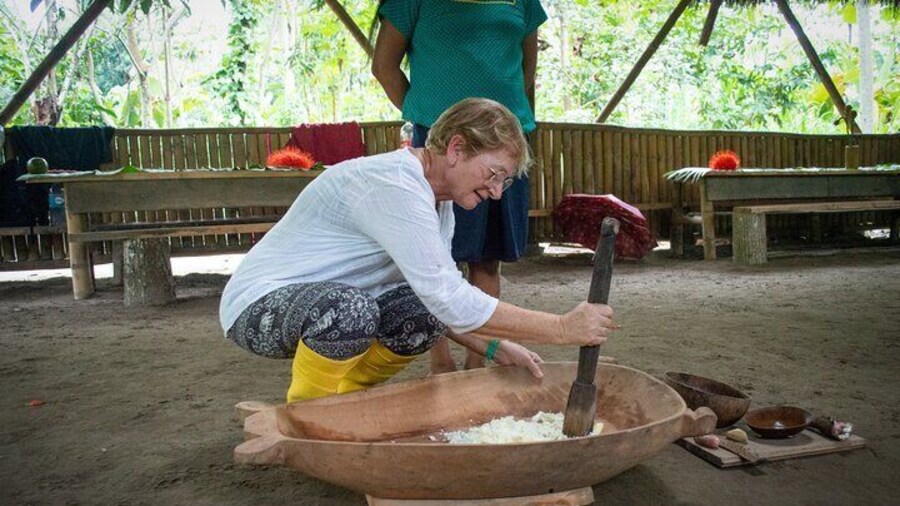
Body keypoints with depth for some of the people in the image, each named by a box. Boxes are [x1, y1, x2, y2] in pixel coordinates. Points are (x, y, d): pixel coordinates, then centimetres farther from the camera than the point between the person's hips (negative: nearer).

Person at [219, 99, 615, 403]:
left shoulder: (437, 200, 4)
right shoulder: (393, 186, -27)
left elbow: (441, 300, 7)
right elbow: (450, 301, -32)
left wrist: (494, 348, -7)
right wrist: (562, 329, -27)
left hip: (332, 306, 9)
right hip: (257, 308, -8)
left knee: (429, 315, -10)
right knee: (350, 308, -37)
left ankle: (337, 399, 9)